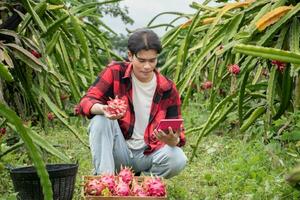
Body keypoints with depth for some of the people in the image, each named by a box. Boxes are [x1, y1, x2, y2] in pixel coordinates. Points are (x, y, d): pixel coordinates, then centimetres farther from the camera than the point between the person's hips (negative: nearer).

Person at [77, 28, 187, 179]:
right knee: (101, 119, -28)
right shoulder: (115, 72, -7)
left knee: (178, 160, -28)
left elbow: (177, 133, -3)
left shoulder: (168, 89, -4)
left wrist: (172, 140, -30)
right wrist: (103, 109, -41)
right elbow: (86, 101, -16)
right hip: (118, 151, -1)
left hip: (148, 154, 1)